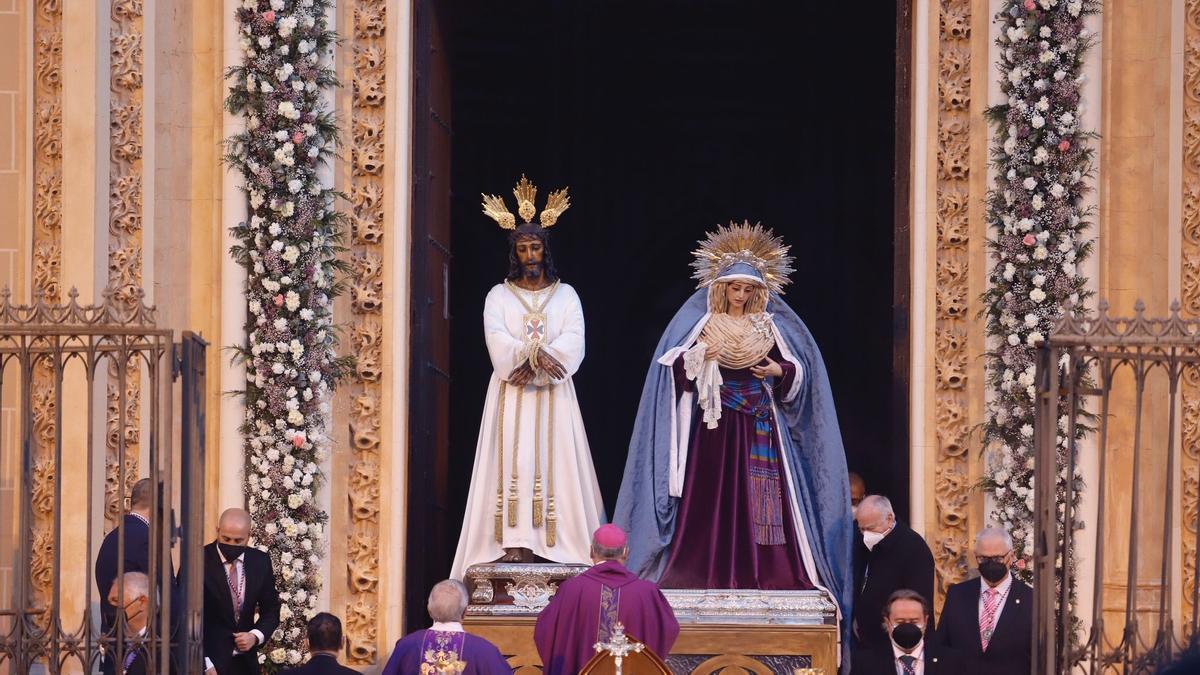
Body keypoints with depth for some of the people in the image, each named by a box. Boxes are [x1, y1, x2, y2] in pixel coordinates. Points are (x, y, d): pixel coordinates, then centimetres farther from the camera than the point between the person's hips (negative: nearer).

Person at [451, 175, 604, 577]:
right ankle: (517, 546, -16)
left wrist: (531, 361, -17)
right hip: (511, 396, -1)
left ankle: (551, 544, -10)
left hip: (553, 397, 1)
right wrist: (537, 355, -20)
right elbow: (498, 343, -7)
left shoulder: (566, 296, 10)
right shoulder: (499, 296, 9)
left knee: (554, 464, -6)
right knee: (514, 465, -10)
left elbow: (573, 345, -4)